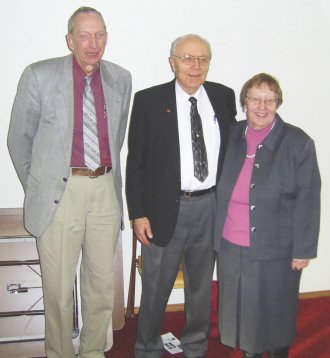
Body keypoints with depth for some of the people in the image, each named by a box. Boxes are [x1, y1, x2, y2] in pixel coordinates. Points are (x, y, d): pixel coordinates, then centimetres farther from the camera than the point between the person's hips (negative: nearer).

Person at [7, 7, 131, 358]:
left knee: (102, 283, 13)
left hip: (105, 191, 3)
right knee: (58, 288, 6)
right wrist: (37, 188, 6)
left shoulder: (121, 79, 6)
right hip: (59, 193, -3)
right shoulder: (39, 75, -5)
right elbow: (19, 139, 3)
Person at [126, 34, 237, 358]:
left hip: (212, 207, 4)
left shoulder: (224, 97, 3)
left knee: (201, 285, 19)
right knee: (155, 288, 9)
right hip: (166, 209, -3)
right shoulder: (149, 100, -6)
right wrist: (137, 213, -9)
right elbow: (136, 162, -5)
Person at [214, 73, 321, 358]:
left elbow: (308, 201, -8)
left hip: (275, 250, -4)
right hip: (231, 247, 4)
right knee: (241, 311, 17)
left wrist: (303, 250, -9)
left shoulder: (297, 142, -8)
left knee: (274, 314, 12)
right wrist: (217, 235, 9)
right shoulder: (232, 135, 4)